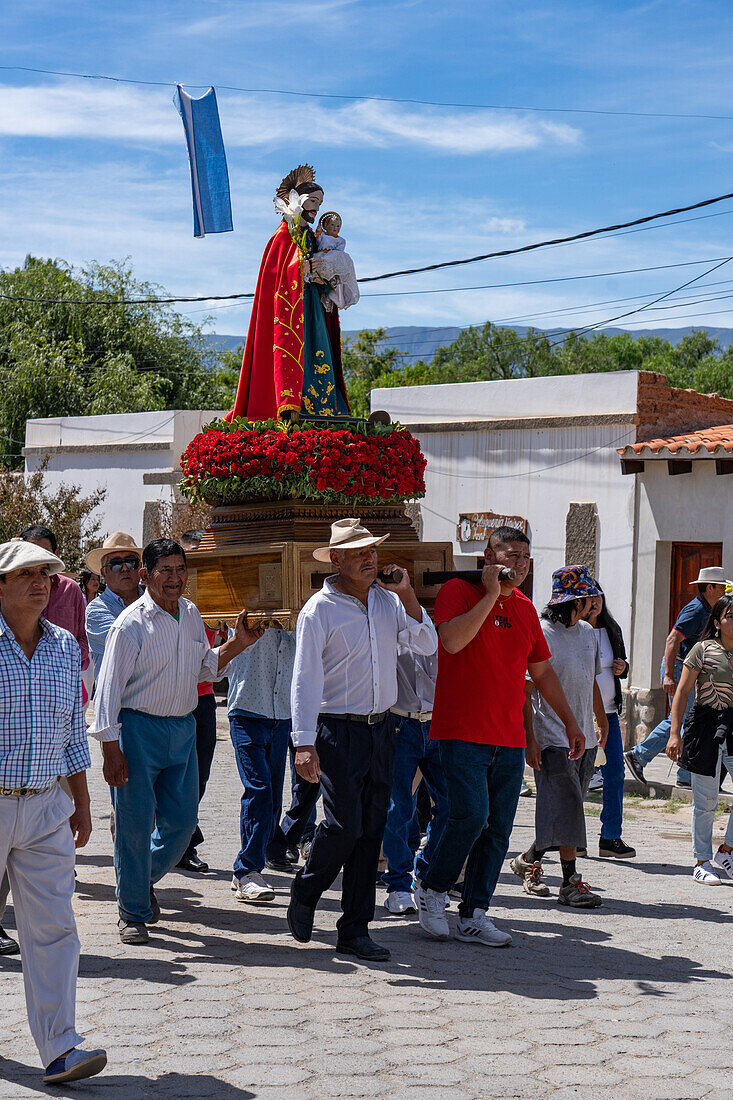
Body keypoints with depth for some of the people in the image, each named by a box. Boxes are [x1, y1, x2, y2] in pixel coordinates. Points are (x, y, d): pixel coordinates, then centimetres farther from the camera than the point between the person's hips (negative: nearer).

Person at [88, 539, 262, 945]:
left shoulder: (191, 615, 9)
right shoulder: (131, 623, -12)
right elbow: (109, 687, -12)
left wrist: (236, 645, 5)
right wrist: (111, 749, -17)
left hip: (182, 728, 6)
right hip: (138, 728, -6)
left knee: (182, 820, 7)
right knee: (135, 823, -2)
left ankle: (144, 880, 33)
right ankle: (133, 913, 12)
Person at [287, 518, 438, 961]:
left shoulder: (388, 600, 8)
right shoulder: (320, 609, -8)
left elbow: (427, 646, 6)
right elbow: (305, 680, -11)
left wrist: (407, 595, -5)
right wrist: (304, 743, -17)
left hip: (382, 727, 5)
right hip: (338, 730, -5)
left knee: (372, 829, 5)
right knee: (345, 823, -12)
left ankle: (355, 929, 12)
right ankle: (304, 895, 15)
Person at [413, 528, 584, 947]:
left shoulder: (524, 607, 15)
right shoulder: (459, 591, -2)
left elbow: (542, 669, 25)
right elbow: (452, 640, -22)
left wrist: (570, 720, 25)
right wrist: (491, 594, -17)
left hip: (509, 739, 6)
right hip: (462, 733, -6)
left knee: (498, 828, 3)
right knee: (471, 815, -17)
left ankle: (474, 915, 11)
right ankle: (432, 890, 6)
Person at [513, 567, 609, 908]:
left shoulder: (587, 631, 13)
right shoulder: (541, 634, -12)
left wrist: (601, 721, 26)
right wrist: (529, 739, -17)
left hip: (585, 738, 8)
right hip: (553, 737, -8)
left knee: (567, 811, 10)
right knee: (565, 808, -8)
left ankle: (529, 860, 27)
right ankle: (571, 882, -3)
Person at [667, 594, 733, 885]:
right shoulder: (704, 649, -4)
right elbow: (682, 692, -4)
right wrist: (675, 733, -10)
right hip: (706, 727, -4)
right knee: (705, 802, 2)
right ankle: (702, 862, 15)